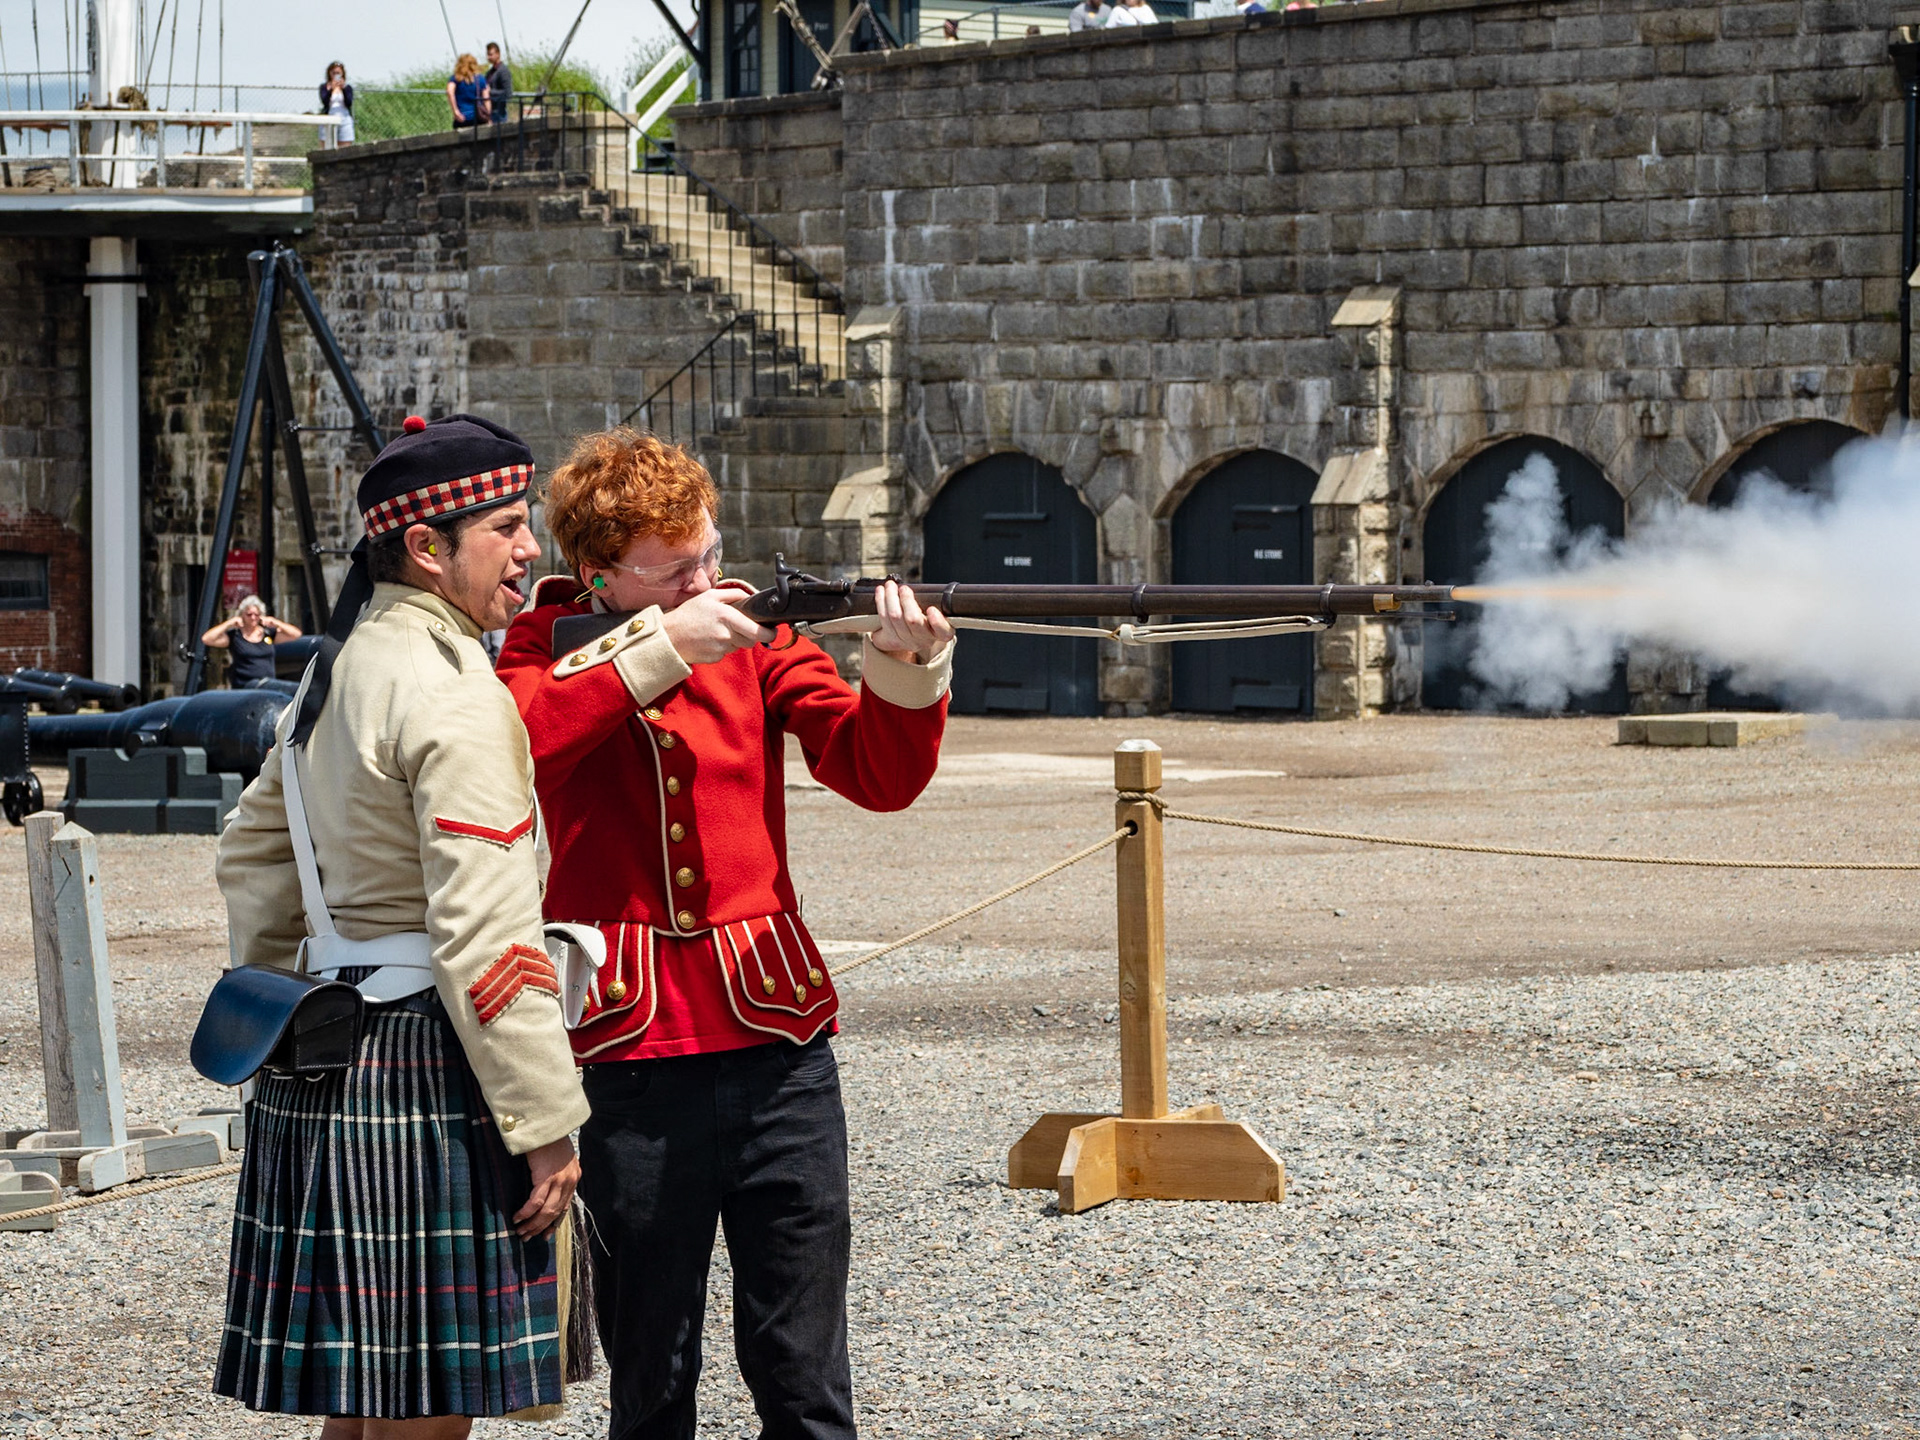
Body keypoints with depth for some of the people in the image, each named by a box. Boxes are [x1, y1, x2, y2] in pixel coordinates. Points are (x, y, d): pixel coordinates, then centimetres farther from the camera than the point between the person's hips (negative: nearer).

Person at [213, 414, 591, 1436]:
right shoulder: (452, 693, -16)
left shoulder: (340, 668, 13)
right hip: (425, 1069, -10)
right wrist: (545, 1124, -17)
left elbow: (253, 853, 24)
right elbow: (483, 935, -20)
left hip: (323, 1053, 10)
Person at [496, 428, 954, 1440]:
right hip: (630, 1053, -2)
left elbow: (881, 777, 1)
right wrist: (661, 646, -23)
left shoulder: (752, 631, 8)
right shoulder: (549, 646, 3)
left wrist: (901, 668, -18)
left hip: (777, 1049, 2)